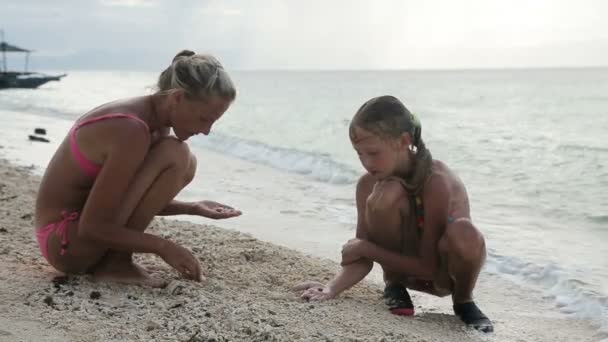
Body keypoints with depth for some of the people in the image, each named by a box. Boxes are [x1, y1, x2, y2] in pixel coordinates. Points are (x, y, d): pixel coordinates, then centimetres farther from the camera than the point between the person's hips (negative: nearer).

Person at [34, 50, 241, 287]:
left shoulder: (157, 123, 1)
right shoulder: (132, 132, -28)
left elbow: (137, 201, 13)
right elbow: (91, 228, -25)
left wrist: (193, 208, 0)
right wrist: (163, 247, -19)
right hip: (63, 243, -9)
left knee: (184, 165, 8)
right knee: (175, 155, -21)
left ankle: (115, 258, 5)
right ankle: (116, 263, -11)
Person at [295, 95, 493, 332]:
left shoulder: (437, 182, -30)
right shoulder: (368, 184, -15)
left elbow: (429, 268, -27)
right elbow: (364, 258, -13)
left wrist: (366, 247, -25)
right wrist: (332, 288, -31)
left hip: (443, 272, -2)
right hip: (404, 265, 2)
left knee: (463, 233, -40)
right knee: (387, 194, -29)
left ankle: (463, 301, -5)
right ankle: (394, 285, -3)